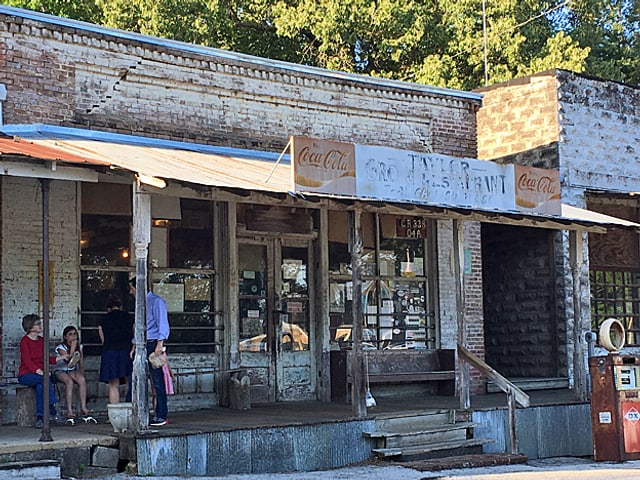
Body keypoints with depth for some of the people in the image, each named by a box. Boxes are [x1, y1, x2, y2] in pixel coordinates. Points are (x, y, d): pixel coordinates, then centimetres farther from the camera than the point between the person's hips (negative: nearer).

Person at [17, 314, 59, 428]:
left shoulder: (42, 340, 14)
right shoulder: (25, 341, -7)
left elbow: (46, 359, 17)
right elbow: (27, 361, -15)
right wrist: (40, 372, -26)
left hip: (40, 374, 4)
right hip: (26, 375, -4)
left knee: (40, 387, -31)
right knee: (45, 380, -34)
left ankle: (39, 417, -34)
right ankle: (52, 405, -30)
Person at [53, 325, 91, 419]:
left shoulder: (79, 347, 10)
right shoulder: (61, 348, -8)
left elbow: (81, 363, 13)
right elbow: (69, 362, -20)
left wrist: (81, 374, -5)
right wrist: (72, 348, -19)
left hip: (73, 371, 4)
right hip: (61, 371, -4)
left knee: (82, 380, -29)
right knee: (69, 381, -36)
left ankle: (83, 407, -34)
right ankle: (69, 410, -39)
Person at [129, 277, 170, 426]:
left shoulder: (157, 302, -6)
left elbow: (163, 324, -14)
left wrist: (159, 344, -21)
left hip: (153, 344, -8)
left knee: (157, 381, -5)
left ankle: (161, 416, -2)